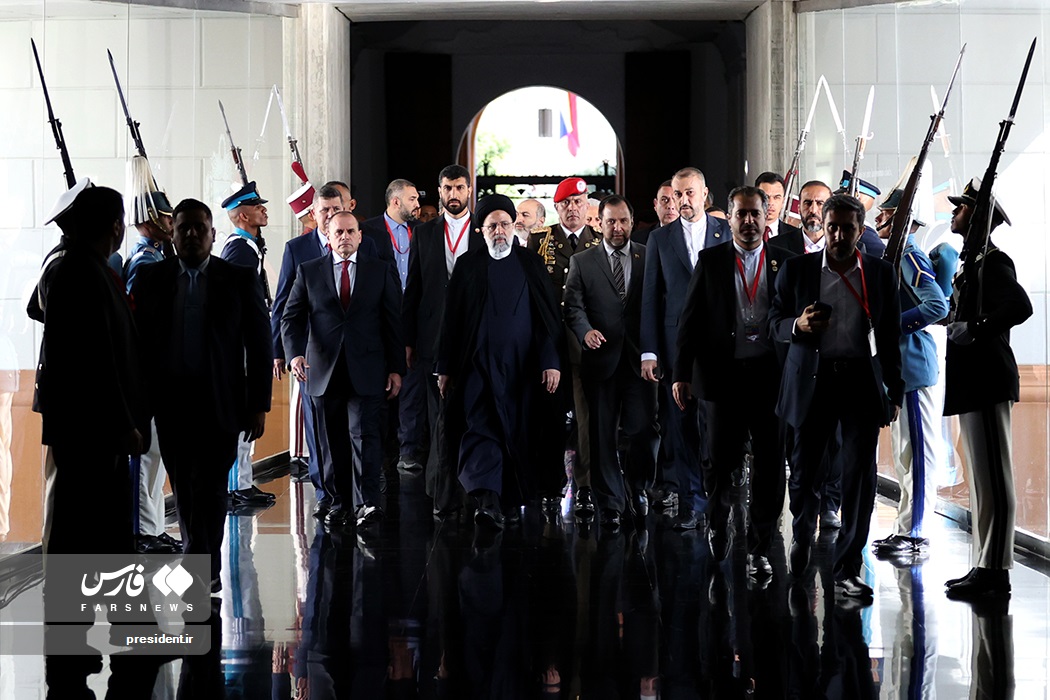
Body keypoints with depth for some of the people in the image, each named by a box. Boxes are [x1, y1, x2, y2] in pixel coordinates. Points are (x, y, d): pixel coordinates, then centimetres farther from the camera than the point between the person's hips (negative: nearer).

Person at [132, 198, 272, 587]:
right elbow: (137, 341, 6)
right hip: (170, 401, 3)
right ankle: (204, 567, 24)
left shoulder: (240, 280, 1)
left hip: (220, 404, -2)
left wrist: (258, 405, -3)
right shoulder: (150, 279, 6)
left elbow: (259, 345, 2)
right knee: (184, 488, 10)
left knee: (210, 487, -6)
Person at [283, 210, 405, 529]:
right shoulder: (308, 271, 9)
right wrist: (294, 353, -12)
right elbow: (291, 318, 6)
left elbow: (394, 321, 7)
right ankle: (339, 503, 13)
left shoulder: (381, 271, 8)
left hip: (366, 370, -1)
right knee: (333, 441, 6)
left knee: (365, 434, -9)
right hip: (323, 370, 1)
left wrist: (396, 368, 3)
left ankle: (368, 502, -6)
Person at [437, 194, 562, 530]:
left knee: (518, 433, 5)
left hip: (521, 367, 1)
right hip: (478, 364, -1)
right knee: (480, 427, -14)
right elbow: (451, 319, 7)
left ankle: (513, 498, 18)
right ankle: (485, 499, -24)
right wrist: (445, 367, 4)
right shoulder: (468, 265, 8)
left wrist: (551, 361, -5)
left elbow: (549, 316, 5)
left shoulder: (530, 265, 9)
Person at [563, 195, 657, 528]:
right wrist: (585, 330, -19)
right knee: (603, 435, 4)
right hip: (601, 358, 0)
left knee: (645, 429, -5)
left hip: (640, 356, 0)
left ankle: (638, 487, 21)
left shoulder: (650, 258, 9)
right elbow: (573, 306, 2)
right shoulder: (581, 262, 8)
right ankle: (611, 503, 13)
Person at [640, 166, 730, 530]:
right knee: (681, 425, 2)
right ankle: (690, 503, 8)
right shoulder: (660, 238, 10)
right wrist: (648, 352, 1)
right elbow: (650, 298, 8)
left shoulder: (727, 233, 7)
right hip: (676, 345, 1)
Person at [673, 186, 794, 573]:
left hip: (771, 376, 1)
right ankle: (717, 516, 34)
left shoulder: (785, 262, 6)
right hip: (724, 376, 0)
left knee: (769, 464, 2)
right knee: (721, 459, 3)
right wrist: (682, 373, -1)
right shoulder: (710, 261, 5)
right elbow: (690, 320, 5)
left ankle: (759, 548, 13)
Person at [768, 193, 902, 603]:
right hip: (812, 381, 0)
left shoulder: (882, 274, 6)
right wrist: (798, 326, -16)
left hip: (863, 381, 0)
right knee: (805, 472, 5)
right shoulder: (797, 270, 4)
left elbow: (891, 336, 9)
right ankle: (802, 532, 37)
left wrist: (895, 391, 8)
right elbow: (775, 324, 6)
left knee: (860, 476, -4)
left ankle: (847, 572, 3)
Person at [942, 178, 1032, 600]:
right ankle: (985, 569, 17)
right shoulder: (973, 262, 19)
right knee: (982, 480, 12)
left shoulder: (992, 261, -12)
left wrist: (975, 331, -20)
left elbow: (1020, 306, -27)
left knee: (993, 480, -9)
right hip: (972, 383, 11)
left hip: (987, 382, -11)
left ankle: (995, 572, -8)